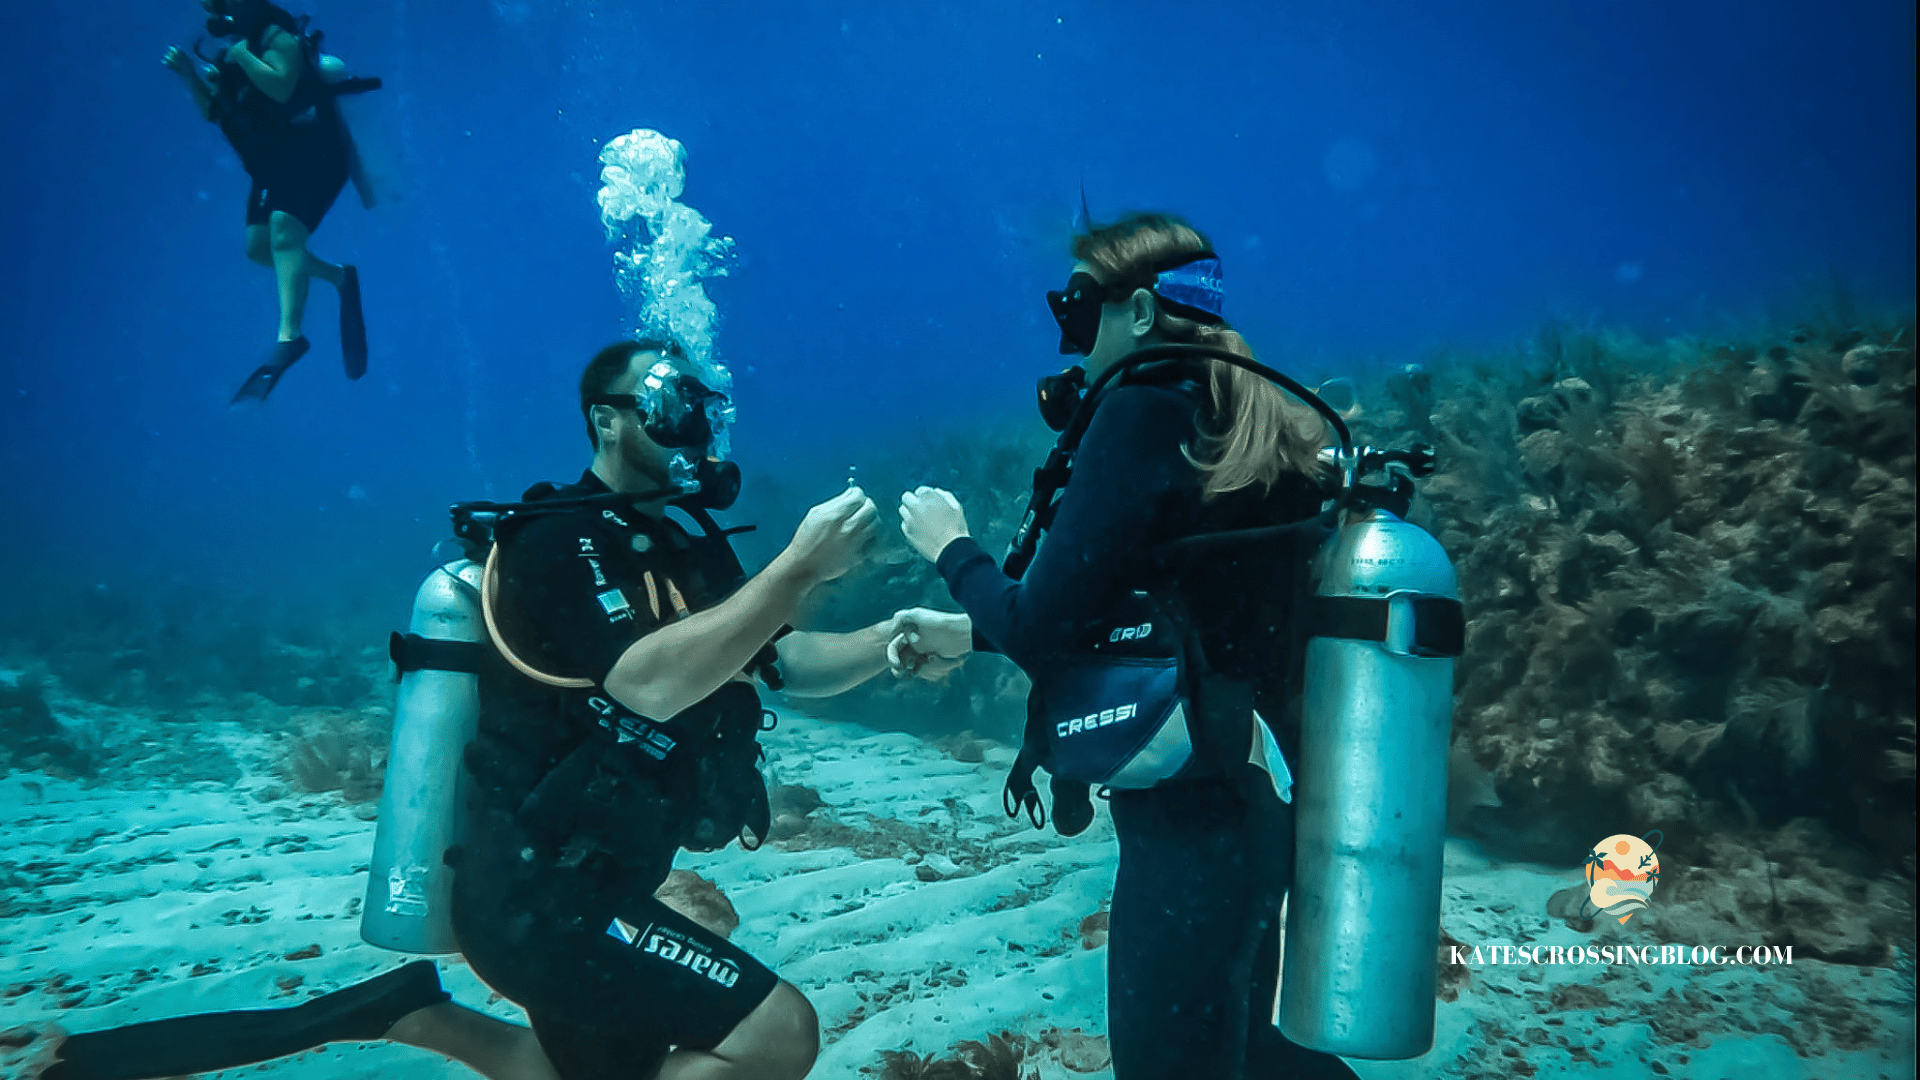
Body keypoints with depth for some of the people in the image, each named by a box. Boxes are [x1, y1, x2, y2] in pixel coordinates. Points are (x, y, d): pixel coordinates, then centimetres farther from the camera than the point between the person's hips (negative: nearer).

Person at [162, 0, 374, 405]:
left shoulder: (275, 33, -8)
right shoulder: (235, 47, 17)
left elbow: (281, 87, -25)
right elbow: (213, 110, 19)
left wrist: (240, 54, -18)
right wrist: (189, 72, 5)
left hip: (315, 154, -9)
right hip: (276, 161, 9)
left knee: (284, 233, -26)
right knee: (259, 246, 0)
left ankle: (290, 337, -34)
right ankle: (341, 278, 15)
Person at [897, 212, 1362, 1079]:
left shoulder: (1145, 415, -17)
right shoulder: (1265, 429, 7)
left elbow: (1040, 634, -19)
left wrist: (952, 549, 0)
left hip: (1193, 819, -9)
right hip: (1273, 799, 9)